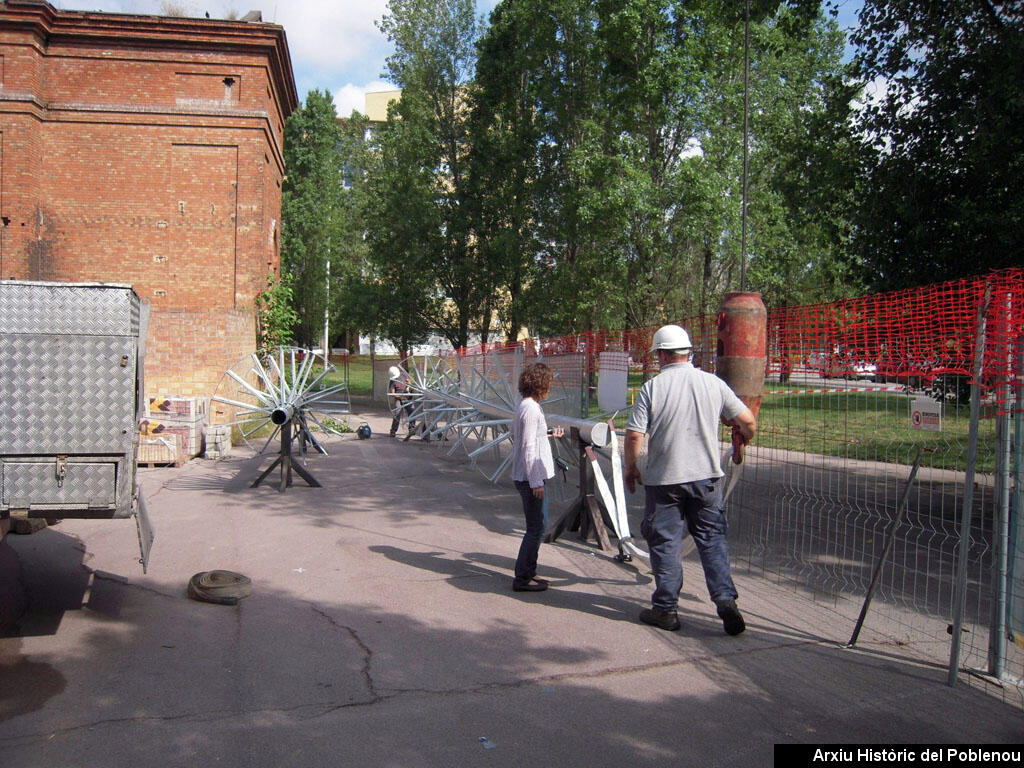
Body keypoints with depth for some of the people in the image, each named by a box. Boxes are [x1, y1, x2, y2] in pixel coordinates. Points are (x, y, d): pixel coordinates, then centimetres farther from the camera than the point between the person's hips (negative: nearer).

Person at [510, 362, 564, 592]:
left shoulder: (523, 405, 11)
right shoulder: (531, 409, -18)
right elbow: (528, 448, -21)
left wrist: (549, 434, 28)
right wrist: (536, 482, -19)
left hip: (524, 476, 10)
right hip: (531, 477, -10)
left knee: (537, 526, 18)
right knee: (537, 527, -3)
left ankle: (527, 573, 27)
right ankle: (522, 578, 5)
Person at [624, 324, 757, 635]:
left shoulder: (652, 388, -8)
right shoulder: (713, 383, 0)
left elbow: (634, 435, -12)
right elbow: (748, 421, 3)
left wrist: (631, 468, 4)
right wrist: (743, 438, 26)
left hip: (663, 479, -2)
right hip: (707, 476, 3)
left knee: (665, 542, 7)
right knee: (712, 538, 13)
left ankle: (665, 609, 14)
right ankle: (726, 600, 3)